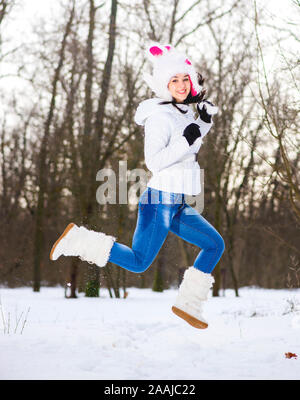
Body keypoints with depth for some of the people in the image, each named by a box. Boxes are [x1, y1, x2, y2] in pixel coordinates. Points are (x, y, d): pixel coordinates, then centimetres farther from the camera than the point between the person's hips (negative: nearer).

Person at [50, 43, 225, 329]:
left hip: (178, 205, 9)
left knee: (215, 245, 11)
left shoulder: (182, 112, 10)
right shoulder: (160, 116, -15)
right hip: (160, 200, -9)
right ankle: (76, 240, 6)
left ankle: (187, 305, 14)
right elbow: (154, 161, -22)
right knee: (138, 263, -6)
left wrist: (204, 120, 12)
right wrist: (186, 140, -27)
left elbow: (190, 144, 29)